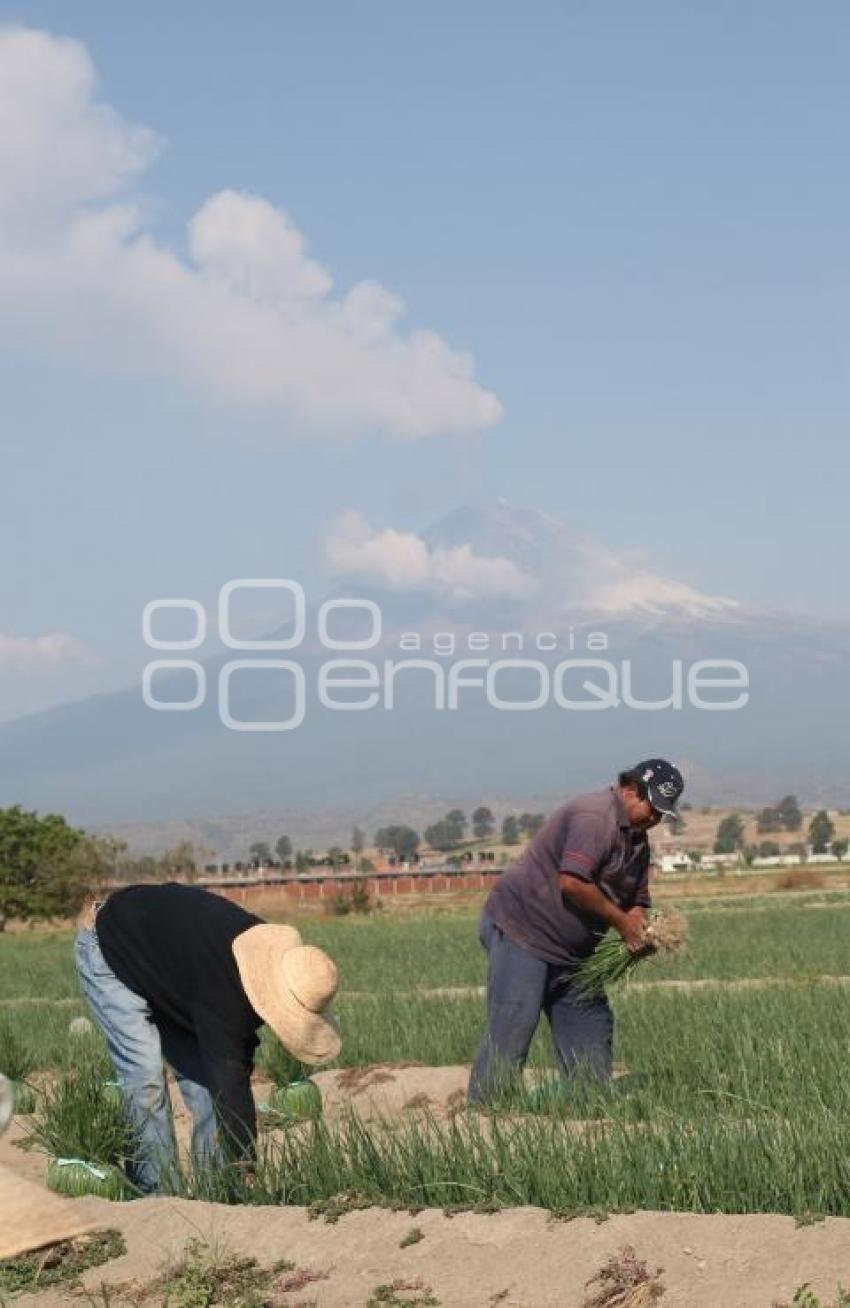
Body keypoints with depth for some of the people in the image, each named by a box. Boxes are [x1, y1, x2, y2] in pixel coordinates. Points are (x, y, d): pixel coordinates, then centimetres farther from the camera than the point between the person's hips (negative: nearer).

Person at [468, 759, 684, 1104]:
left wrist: (641, 932, -11)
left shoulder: (637, 838, 13)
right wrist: (621, 921, -18)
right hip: (520, 930, -10)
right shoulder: (594, 816, -19)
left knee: (593, 1029, 9)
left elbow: (637, 900, 13)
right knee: (510, 1033, -13)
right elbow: (572, 883, -28)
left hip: (571, 951, 10)